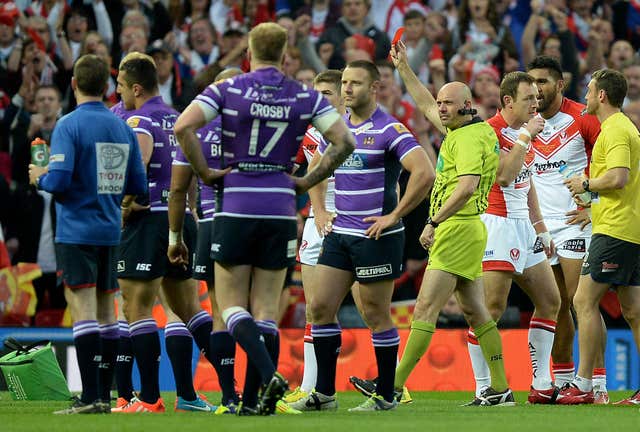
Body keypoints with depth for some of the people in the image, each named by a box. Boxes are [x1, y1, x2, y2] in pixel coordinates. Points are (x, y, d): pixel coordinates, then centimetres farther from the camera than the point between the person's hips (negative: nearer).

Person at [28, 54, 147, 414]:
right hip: (110, 231, 6)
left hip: (76, 231, -6)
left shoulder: (69, 125, -10)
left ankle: (90, 397, -14)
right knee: (106, 310, 12)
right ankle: (104, 395, 15)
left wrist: (39, 178, 3)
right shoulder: (123, 127, 8)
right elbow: (138, 186, 10)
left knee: (83, 310, -8)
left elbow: (59, 181, -18)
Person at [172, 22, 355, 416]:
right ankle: (253, 401, 3)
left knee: (232, 306, 5)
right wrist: (308, 181, 5)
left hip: (236, 209, -2)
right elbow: (344, 142, -2)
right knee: (266, 310, 6)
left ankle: (269, 373, -19)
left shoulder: (227, 90, -2)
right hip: (281, 210, 2)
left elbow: (183, 127, -15)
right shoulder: (305, 97, 3)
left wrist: (206, 173, -5)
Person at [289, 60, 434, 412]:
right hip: (338, 233, 7)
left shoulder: (389, 129, -11)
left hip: (376, 235, -7)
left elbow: (425, 173, -21)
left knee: (376, 315, -2)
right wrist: (319, 211, 16)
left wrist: (394, 215, -17)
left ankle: (385, 396, 8)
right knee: (321, 307, 4)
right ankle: (324, 393, 11)